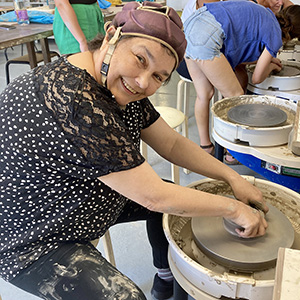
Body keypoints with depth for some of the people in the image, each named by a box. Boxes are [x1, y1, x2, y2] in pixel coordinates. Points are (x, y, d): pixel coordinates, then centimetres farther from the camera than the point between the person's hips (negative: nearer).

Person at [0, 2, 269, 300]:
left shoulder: (122, 87, -8)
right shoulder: (75, 101, -35)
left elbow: (172, 143, 2)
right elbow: (154, 197, -30)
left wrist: (232, 177, -5)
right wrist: (234, 208, -18)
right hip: (30, 241, -8)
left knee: (177, 198, 10)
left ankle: (167, 275, 30)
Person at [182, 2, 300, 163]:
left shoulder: (264, 13, 26)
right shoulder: (275, 35, 4)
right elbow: (257, 78, 9)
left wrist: (265, 59, 32)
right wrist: (271, 65, 27)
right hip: (207, 37, -9)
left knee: (204, 94, 16)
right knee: (236, 96, 5)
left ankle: (205, 146, 29)